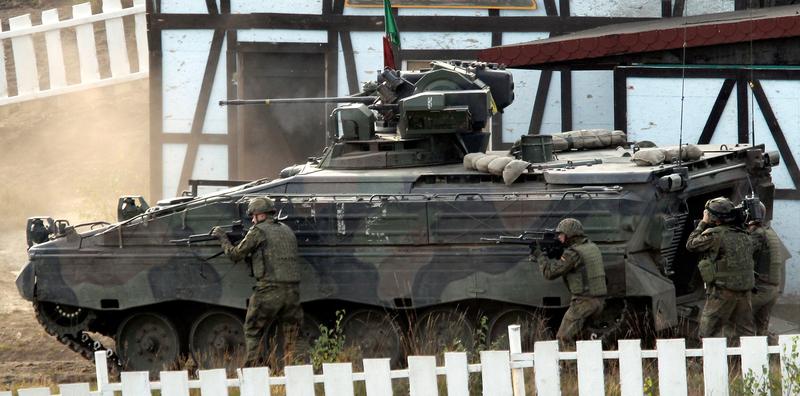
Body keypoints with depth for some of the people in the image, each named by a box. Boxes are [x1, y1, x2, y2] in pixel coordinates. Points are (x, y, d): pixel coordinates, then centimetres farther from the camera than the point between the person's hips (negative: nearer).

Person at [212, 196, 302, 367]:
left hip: (269, 290, -5)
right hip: (292, 290, 5)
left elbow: (235, 255, 3)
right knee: (290, 337, 9)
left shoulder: (258, 232, -3)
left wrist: (222, 238, 18)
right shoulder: (287, 231, 17)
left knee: (253, 333, 5)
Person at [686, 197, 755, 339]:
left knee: (708, 333, 0)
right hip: (744, 292, 7)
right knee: (744, 331, 11)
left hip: (723, 292, -7)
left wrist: (703, 223, 11)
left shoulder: (715, 235, -13)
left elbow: (691, 244, -1)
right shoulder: (744, 236, 9)